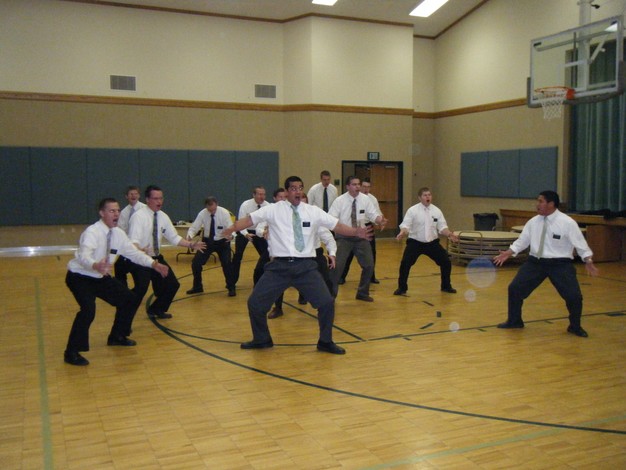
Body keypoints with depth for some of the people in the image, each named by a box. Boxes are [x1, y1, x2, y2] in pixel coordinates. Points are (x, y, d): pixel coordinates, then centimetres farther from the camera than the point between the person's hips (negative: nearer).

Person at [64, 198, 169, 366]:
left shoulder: (118, 233, -4)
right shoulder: (92, 232, -26)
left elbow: (133, 253, 2)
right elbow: (84, 256, -41)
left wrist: (154, 264, -10)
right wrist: (96, 266, -63)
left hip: (101, 277, 8)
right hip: (80, 277, -8)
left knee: (130, 300, 9)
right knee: (88, 310, -29)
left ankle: (117, 336, 29)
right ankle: (71, 353, -14)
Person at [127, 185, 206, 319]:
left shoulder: (163, 217, 3)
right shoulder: (139, 216, -17)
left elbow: (174, 238, 9)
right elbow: (133, 240, -29)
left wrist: (191, 245, -4)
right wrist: (141, 250, -50)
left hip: (157, 258, 7)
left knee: (172, 285, 10)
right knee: (141, 289, -24)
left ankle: (156, 310, 33)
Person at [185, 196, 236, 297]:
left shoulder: (224, 213, -21)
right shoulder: (202, 214, -16)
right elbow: (194, 227, -14)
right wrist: (190, 236, -36)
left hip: (222, 241, -2)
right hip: (207, 241, 2)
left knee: (226, 263, -16)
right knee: (196, 263, -3)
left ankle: (231, 288, 6)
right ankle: (197, 287, 22)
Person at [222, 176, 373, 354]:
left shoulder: (313, 211, 6)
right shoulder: (274, 209, 2)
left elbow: (337, 226, 4)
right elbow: (249, 220, -6)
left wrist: (356, 232, -11)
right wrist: (231, 228, -24)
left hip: (305, 266, 1)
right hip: (280, 266, 0)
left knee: (327, 302, -6)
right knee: (255, 303, 1)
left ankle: (325, 342, 19)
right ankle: (261, 339, 29)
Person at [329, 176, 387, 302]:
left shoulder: (365, 199, -2)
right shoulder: (339, 201, -11)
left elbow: (373, 215, -2)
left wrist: (380, 220, -24)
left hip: (361, 237, 4)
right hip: (344, 237, -4)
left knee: (369, 265, 6)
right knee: (337, 266, -11)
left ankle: (362, 293, 26)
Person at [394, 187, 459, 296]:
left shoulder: (436, 210, 2)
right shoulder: (412, 210, -9)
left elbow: (442, 227, 2)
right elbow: (405, 225, -14)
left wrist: (449, 234, -17)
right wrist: (402, 233, -36)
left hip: (432, 243, 3)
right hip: (415, 243, -3)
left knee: (446, 262, 2)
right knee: (405, 263, -17)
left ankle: (446, 286, 24)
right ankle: (402, 288, 3)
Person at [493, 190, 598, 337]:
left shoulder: (567, 222, -11)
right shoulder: (533, 222, 2)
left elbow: (580, 243, -8)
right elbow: (522, 241, 9)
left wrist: (588, 261, -18)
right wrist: (508, 253, 1)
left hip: (560, 264, -3)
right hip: (536, 262, 4)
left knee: (574, 296, -12)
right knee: (514, 288, 0)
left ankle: (575, 327, 18)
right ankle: (514, 321, 23)